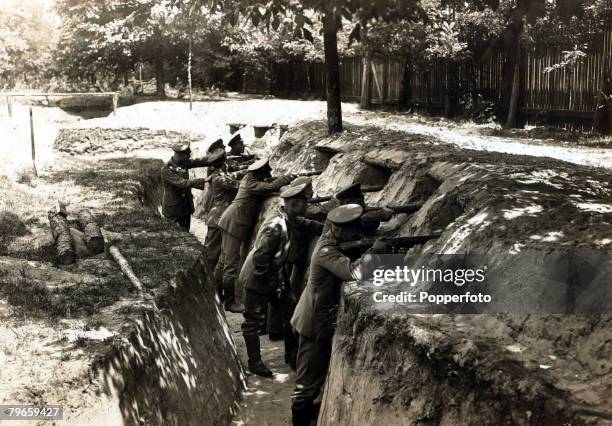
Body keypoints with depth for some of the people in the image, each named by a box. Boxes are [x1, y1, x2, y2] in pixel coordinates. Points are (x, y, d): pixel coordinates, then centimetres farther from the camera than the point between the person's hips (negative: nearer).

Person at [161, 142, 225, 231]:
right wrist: (203, 181, -32)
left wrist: (224, 152, -13)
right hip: (173, 208, -6)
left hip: (186, 206, 6)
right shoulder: (166, 169, -19)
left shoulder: (185, 163, 0)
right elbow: (181, 183, -28)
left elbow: (204, 160, -4)